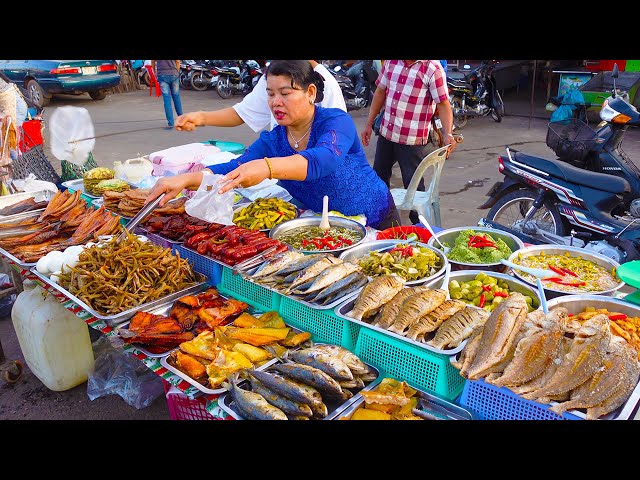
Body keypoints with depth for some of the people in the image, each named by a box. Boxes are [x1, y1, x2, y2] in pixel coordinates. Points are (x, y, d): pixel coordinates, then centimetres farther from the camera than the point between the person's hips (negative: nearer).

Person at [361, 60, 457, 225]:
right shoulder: (391, 62, 3)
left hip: (413, 142, -6)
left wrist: (448, 134, -32)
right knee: (378, 177, 20)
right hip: (385, 135, 6)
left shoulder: (433, 69, -15)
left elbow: (443, 104, -18)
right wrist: (369, 124, 12)